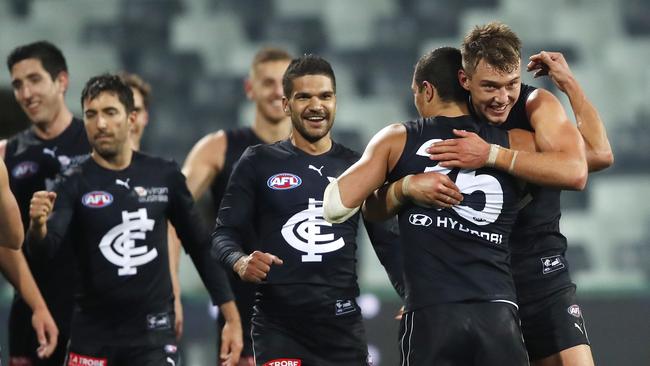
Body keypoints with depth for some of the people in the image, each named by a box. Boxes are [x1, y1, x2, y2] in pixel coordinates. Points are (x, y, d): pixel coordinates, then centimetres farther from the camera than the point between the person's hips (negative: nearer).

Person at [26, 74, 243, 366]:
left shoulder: (164, 177, 1)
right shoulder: (75, 184, -5)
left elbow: (200, 247, 10)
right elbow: (46, 247, -20)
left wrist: (232, 318, 6)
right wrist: (38, 225, -44)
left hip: (154, 331, 0)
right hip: (93, 333, 0)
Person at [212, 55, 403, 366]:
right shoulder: (259, 163, 5)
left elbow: (386, 240, 10)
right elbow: (224, 232, 2)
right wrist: (240, 262, -21)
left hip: (342, 324, 3)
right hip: (278, 325, -2)